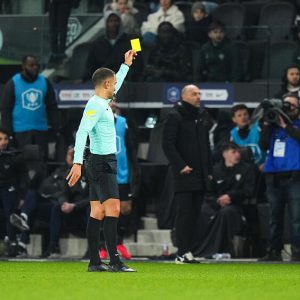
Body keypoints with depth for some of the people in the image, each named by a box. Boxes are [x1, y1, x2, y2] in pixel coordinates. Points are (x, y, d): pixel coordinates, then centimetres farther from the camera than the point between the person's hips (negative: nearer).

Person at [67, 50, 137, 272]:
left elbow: (115, 87, 38)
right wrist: (77, 163, -32)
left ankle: (94, 262, 7)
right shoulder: (96, 105, -15)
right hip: (102, 163, -10)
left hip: (103, 163, 10)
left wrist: (126, 65, 44)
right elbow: (82, 132, -24)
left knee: (98, 212, 7)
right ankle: (115, 261, -21)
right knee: (113, 209, -15)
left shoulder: (102, 103, 15)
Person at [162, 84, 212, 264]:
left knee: (195, 214, 5)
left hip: (200, 175, 7)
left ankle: (189, 250, 8)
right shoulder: (175, 116, -4)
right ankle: (183, 252, -10)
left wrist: (208, 170, 17)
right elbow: (168, 144, -10)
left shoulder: (201, 118, 18)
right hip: (184, 174, -7)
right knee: (185, 213, -9)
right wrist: (181, 166, -16)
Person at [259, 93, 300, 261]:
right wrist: (267, 125, -3)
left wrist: (285, 125, -11)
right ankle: (274, 252, 14)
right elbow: (264, 145, 5)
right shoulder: (273, 125, 15)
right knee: (275, 217, 9)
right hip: (274, 176, 4)